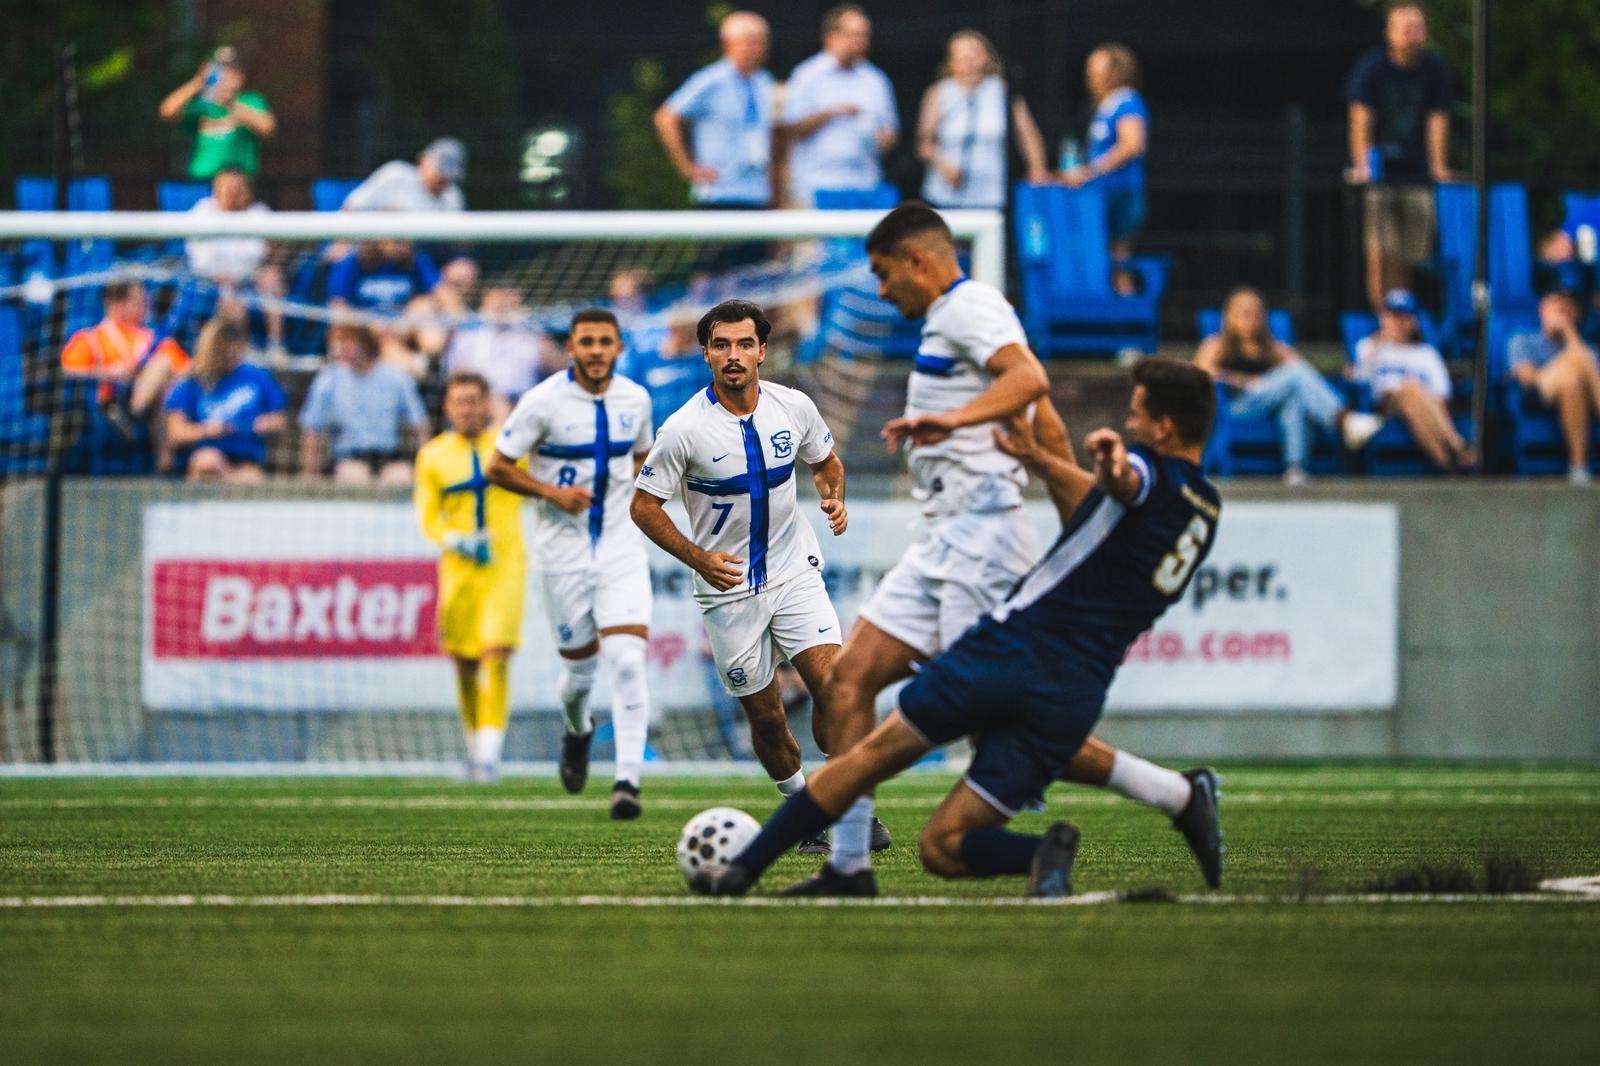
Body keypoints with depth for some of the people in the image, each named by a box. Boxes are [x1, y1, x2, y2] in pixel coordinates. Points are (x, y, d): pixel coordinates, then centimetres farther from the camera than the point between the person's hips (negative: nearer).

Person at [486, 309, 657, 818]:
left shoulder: (635, 399, 2)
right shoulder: (544, 402, -9)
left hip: (621, 549, 2)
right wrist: (553, 492, -18)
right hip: (564, 552, -2)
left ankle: (628, 780, -17)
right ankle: (578, 729, 44)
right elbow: (497, 467, -4)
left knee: (627, 660, -15)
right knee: (581, 665, 8)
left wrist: (634, 485, 0)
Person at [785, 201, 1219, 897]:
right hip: (944, 544, 11)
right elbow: (1048, 426, 27)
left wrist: (952, 419, -44)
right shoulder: (956, 318, 25)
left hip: (979, 536, -11)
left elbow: (1028, 378, -28)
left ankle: (1174, 795, -7)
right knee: (849, 680, 2)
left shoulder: (967, 307, -7)